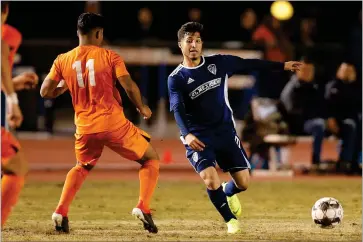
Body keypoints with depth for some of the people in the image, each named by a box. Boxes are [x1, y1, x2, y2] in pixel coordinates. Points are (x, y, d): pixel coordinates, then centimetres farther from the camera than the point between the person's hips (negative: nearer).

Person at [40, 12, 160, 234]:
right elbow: (129, 86, -10)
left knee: (82, 167, 32)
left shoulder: (63, 60, 5)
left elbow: (45, 92, 5)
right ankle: (143, 207, -5)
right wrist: (142, 108, 7)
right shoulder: (109, 56, -3)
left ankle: (61, 212, 14)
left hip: (85, 128, 4)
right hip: (114, 123, -4)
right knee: (151, 158, 14)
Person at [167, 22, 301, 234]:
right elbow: (178, 109, -20)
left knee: (244, 183, 0)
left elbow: (250, 64, 11)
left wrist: (282, 66, 14)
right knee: (211, 181, -21)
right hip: (198, 137, -3)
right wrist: (187, 134, -38)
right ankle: (231, 220, 5)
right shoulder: (176, 78, -8)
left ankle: (229, 192, 38)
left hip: (225, 131, 3)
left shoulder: (218, 63, 2)